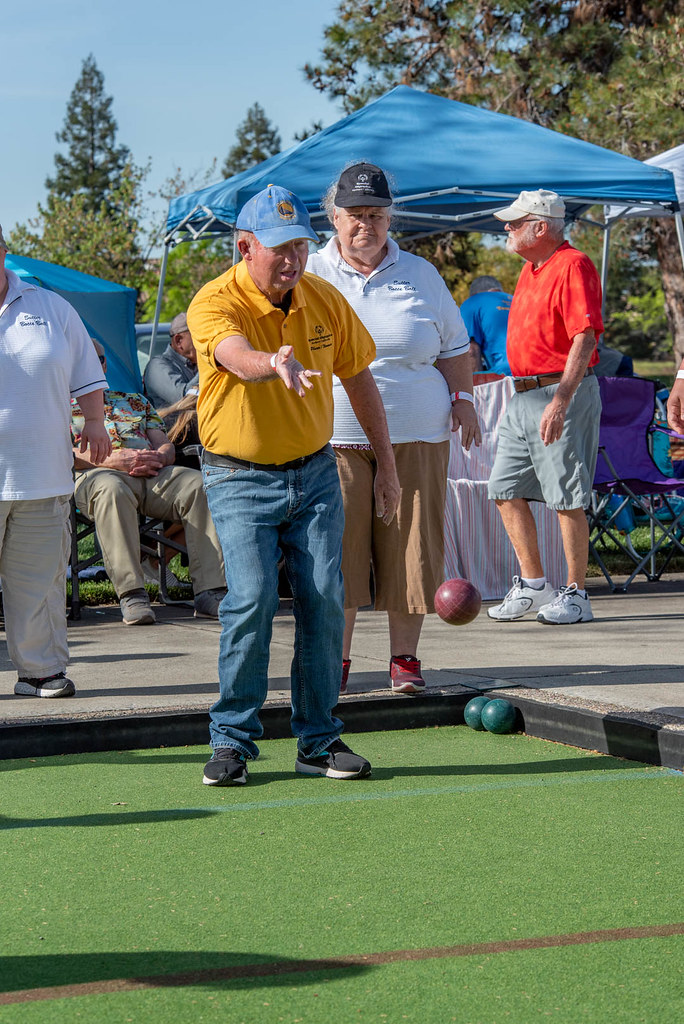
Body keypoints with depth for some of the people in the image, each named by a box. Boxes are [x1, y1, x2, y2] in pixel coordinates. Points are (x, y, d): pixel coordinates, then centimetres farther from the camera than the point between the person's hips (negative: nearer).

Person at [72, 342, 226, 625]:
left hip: (154, 473, 4)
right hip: (96, 473, -4)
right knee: (111, 490, -43)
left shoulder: (135, 401, 36)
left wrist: (158, 458, -4)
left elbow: (166, 446, 24)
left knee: (201, 485, -27)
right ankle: (131, 594, -46)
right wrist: (112, 460, -12)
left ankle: (210, 591, -33)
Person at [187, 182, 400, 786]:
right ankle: (232, 741, -4)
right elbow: (237, 356, -40)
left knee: (324, 599, -3)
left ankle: (319, 740, 9)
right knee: (252, 597, -18)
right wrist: (276, 364, -63)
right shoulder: (215, 303, -16)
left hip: (314, 472, 4)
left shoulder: (324, 300, 0)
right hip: (240, 479, -4)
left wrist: (387, 464, 13)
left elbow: (358, 378, 12)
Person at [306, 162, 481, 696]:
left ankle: (405, 656, 10)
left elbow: (454, 348, 19)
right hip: (334, 436, -2)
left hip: (416, 435, 2)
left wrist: (462, 398, 5)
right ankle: (336, 657, 7)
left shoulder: (421, 275, 13)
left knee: (411, 545, -1)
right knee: (336, 547, -4)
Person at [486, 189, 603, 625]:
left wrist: (560, 401, -27)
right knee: (507, 490, 7)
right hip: (524, 394, 10)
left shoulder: (573, 266, -12)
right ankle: (533, 585, 16)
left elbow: (585, 338, -20)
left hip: (563, 394, -9)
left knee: (568, 498, -5)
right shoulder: (530, 270, 17)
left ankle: (576, 595, 4)